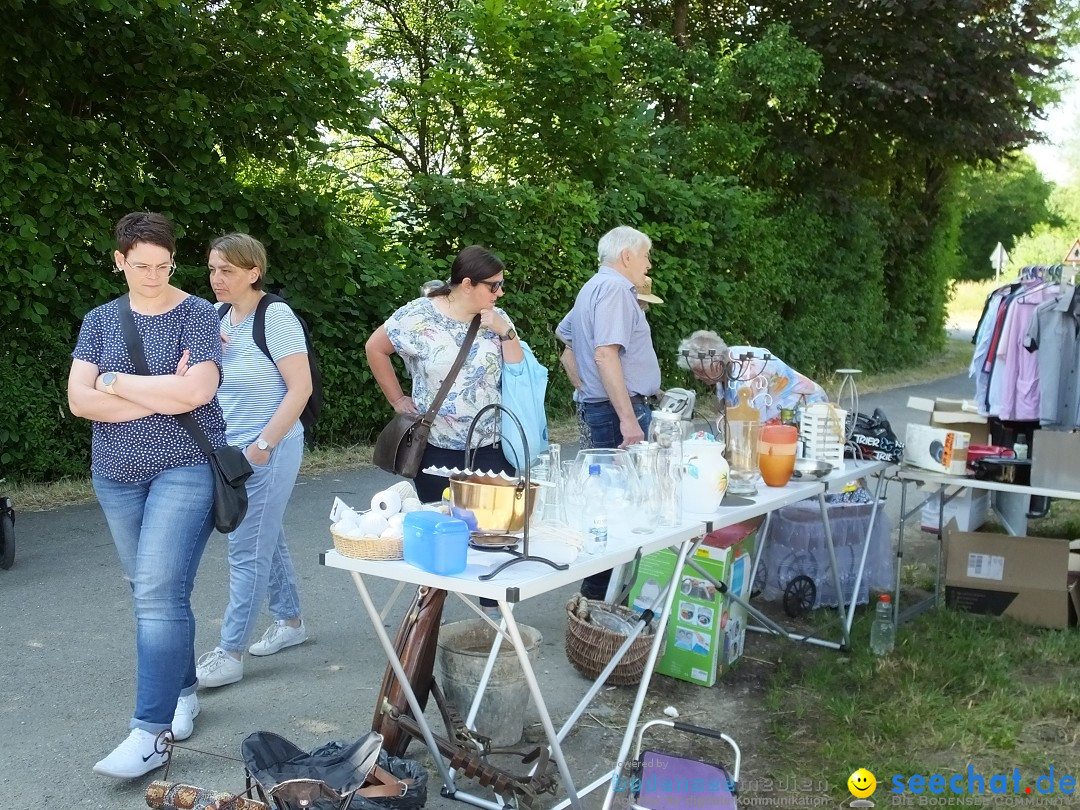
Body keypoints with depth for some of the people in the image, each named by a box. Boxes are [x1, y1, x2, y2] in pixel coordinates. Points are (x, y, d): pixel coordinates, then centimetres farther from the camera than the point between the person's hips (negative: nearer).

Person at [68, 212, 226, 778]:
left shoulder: (196, 314, -4)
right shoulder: (100, 320, 7)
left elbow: (196, 391, -18)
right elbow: (79, 400, -4)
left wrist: (115, 381, -9)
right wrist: (161, 395, -13)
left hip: (185, 470, -5)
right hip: (117, 475, 5)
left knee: (160, 593, -12)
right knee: (147, 591, 11)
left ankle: (151, 732, -11)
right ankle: (183, 691, 28)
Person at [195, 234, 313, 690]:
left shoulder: (275, 317, -14)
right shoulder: (218, 316, 7)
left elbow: (300, 388, -17)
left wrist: (263, 446, -17)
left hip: (268, 451, -8)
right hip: (230, 448, 8)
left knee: (247, 552, -4)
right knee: (266, 540, 18)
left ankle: (229, 655, 3)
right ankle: (290, 621, 34)